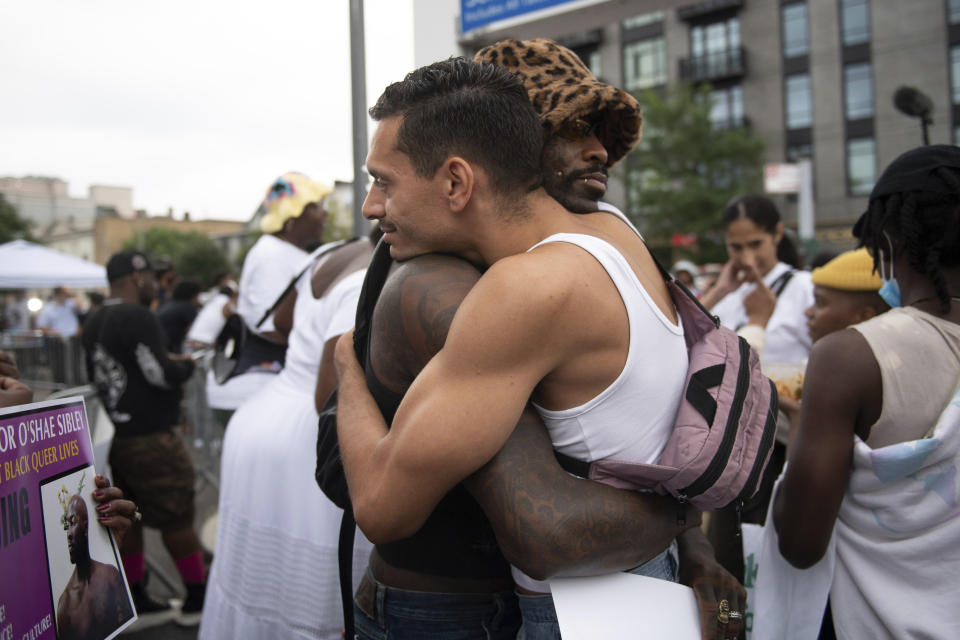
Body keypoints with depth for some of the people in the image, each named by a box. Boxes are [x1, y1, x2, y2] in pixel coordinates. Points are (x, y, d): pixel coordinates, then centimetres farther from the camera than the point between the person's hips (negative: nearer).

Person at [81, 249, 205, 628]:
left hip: (112, 436, 9)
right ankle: (198, 599, 12)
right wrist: (186, 365, -2)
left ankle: (137, 603, 21)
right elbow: (160, 374, -22)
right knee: (177, 520, 2)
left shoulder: (94, 323, 11)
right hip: (150, 438, -9)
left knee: (127, 519, 13)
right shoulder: (138, 318, -18)